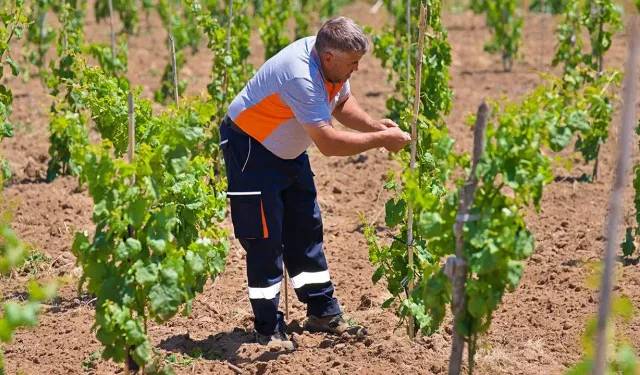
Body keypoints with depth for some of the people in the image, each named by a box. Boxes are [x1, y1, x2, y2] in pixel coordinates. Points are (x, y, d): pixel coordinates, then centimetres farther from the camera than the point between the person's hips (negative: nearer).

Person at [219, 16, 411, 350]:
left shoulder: (331, 63, -9)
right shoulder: (301, 77, -36)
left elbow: (342, 103, 11)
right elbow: (329, 143, -36)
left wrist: (374, 125, -7)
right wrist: (381, 140, -27)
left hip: (288, 152, 9)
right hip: (250, 149, -9)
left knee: (306, 229, 12)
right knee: (265, 239, -8)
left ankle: (323, 313, 21)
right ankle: (268, 329, 0)